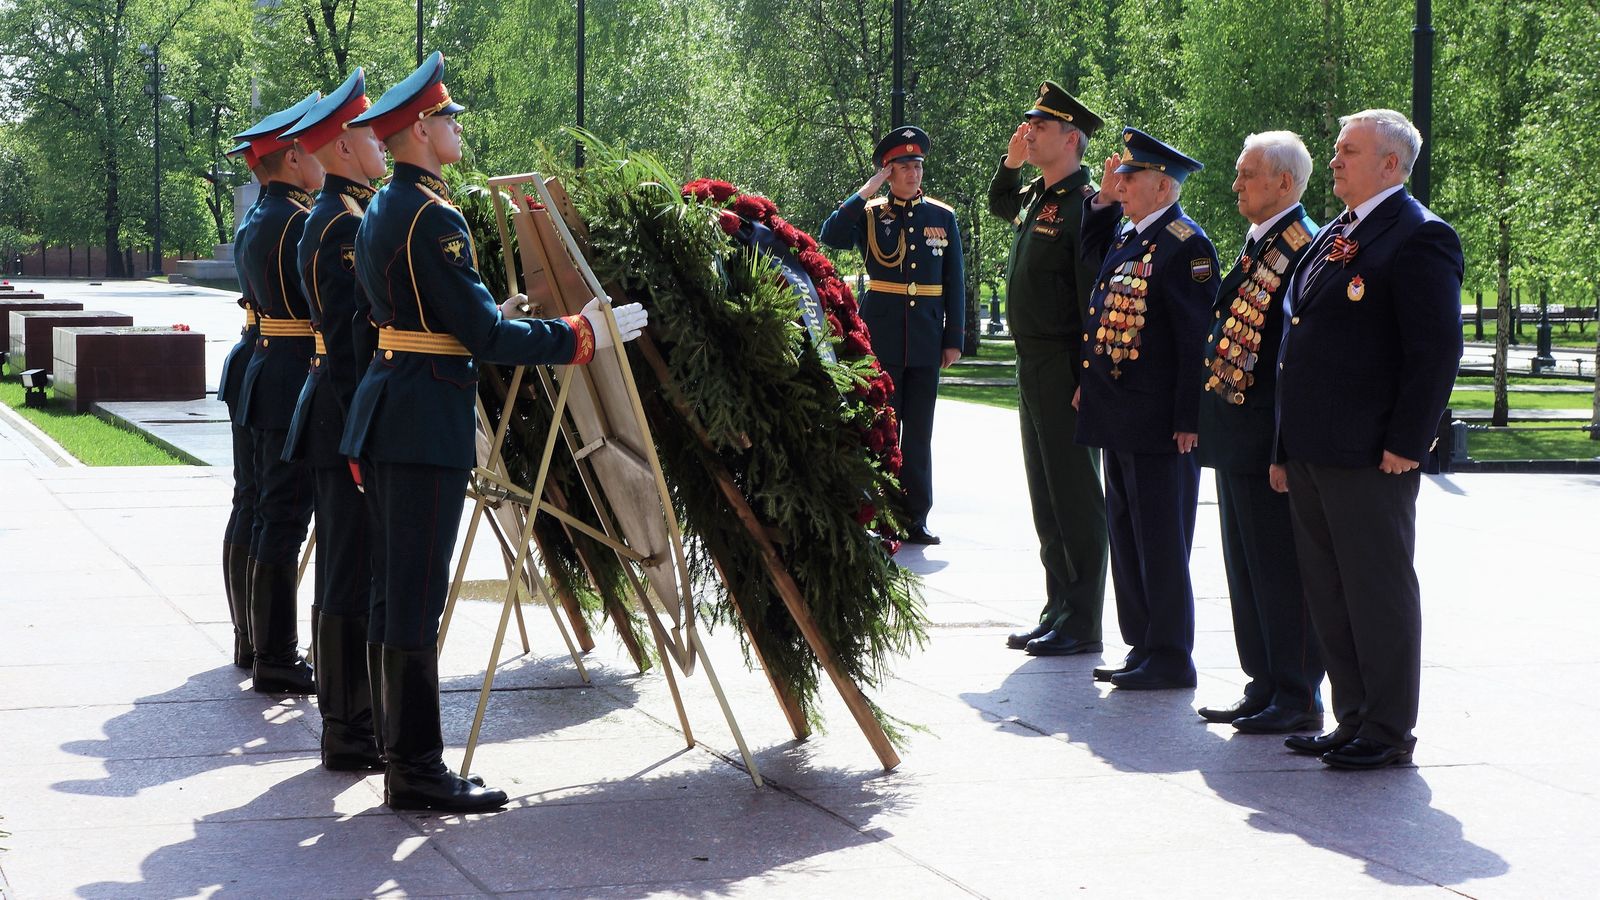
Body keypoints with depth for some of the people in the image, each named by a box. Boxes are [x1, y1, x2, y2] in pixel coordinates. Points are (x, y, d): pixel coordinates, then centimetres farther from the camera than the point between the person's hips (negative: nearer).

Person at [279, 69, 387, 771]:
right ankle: (350, 733, -3)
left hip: (337, 415, 11)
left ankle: (350, 714, 22)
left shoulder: (336, 216, 16)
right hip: (351, 420, -11)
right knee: (356, 574, -7)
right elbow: (352, 339, -20)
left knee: (348, 571, 14)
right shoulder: (346, 225, -16)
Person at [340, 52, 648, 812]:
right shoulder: (434, 218, -16)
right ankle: (417, 771, -3)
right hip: (427, 418, -10)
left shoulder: (380, 211, 15)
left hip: (385, 406, 10)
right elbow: (483, 335, -18)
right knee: (417, 597, -7)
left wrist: (487, 319, 26)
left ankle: (397, 738, 24)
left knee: (395, 586, 15)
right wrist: (584, 335, -12)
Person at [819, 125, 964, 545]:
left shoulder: (943, 217, 8)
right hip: (881, 336, -2)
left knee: (919, 432, 6)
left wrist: (954, 339, 5)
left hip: (926, 339, 2)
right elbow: (831, 238, -16)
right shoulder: (870, 213, 2)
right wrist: (866, 193, -15)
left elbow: (954, 283, 9)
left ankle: (915, 518, 11)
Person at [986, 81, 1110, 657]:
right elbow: (999, 206, 37)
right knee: (1045, 496, 13)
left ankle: (1083, 624, 2)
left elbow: (1094, 295, -19)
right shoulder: (1035, 196, 12)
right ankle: (1059, 610, 21)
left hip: (1064, 368, -9)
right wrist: (1009, 163, 18)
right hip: (1032, 366, 9)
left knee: (1074, 495, -3)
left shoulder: (1083, 204, -15)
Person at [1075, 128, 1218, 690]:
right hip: (1119, 420, 9)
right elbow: (1081, 251, 33)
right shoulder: (1124, 233, 12)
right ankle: (1143, 647, 23)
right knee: (1127, 537, 14)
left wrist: (1188, 421, -18)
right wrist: (1103, 198, 16)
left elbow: (1196, 337, -16)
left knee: (1160, 542, -2)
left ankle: (1170, 658, 5)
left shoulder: (1186, 245, -13)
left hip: (1158, 424, -9)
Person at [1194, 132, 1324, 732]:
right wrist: (1208, 421, 16)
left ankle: (1298, 698, 4)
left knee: (1281, 568, -3)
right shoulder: (1256, 246, 15)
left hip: (1273, 438, -10)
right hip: (1237, 438, 10)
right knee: (1246, 569, 14)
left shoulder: (1306, 248, -15)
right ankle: (1264, 687, 22)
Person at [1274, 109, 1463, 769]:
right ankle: (1354, 721, 23)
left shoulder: (1419, 238, -11)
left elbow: (1437, 350, -16)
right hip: (1313, 456, 9)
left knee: (1378, 595, -1)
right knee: (1328, 596, 13)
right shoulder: (1333, 237, 17)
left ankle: (1390, 733, 8)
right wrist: (1288, 448, 17)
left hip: (1371, 459, -9)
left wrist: (1406, 444, -18)